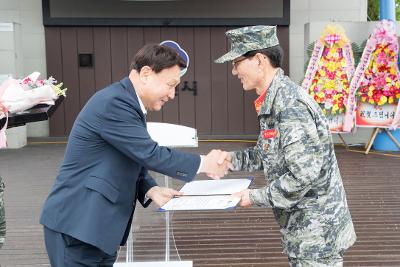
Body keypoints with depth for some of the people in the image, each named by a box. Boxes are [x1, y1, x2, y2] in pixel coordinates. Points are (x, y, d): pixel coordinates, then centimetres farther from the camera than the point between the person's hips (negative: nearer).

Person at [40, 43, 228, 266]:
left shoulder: (128, 103, 10)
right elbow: (150, 154, -22)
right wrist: (204, 163, -12)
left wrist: (151, 190, -1)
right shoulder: (114, 102, -20)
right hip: (77, 223, -9)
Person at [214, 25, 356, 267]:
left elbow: (304, 175, -28)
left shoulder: (291, 104, -24)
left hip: (317, 233, -9)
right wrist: (233, 159, 4)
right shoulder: (274, 100, 7)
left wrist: (255, 196, -17)